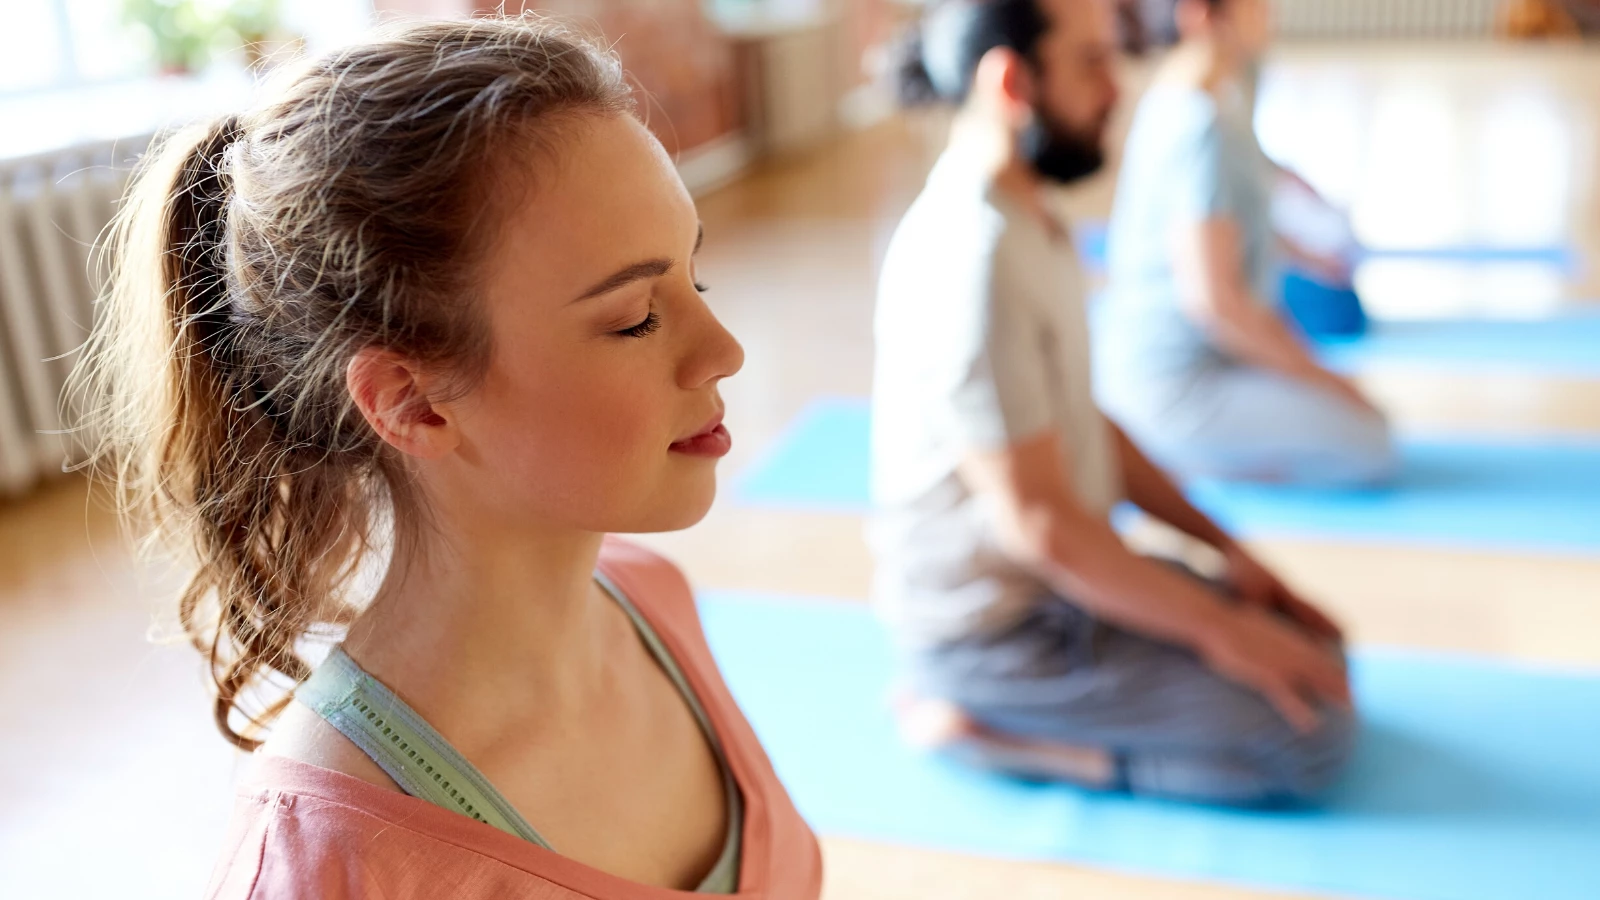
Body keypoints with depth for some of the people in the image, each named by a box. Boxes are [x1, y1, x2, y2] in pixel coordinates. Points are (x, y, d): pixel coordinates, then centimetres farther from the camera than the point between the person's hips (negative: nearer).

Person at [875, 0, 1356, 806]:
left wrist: (1226, 549, 9)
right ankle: (979, 722, -5)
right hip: (993, 627, -9)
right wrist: (1217, 628, -15)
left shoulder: (1026, 222, 6)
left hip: (1058, 575, 9)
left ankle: (985, 708, 7)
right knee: (1313, 729, -11)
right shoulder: (973, 257, -26)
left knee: (1314, 651, 12)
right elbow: (1037, 521, -25)